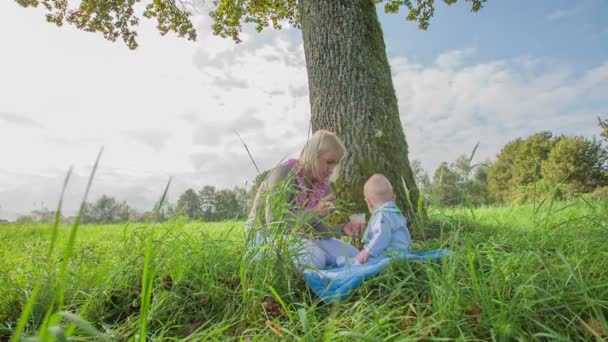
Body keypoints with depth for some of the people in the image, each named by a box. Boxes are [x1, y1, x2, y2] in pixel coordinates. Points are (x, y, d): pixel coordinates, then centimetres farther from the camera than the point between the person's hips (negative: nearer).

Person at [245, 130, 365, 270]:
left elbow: (318, 229, -2)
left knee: (352, 254, -4)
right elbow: (274, 221, -29)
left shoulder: (324, 185, 0)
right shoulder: (284, 173, -20)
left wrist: (342, 228, -21)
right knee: (314, 257, -35)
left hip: (297, 238, 7)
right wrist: (315, 212, -35)